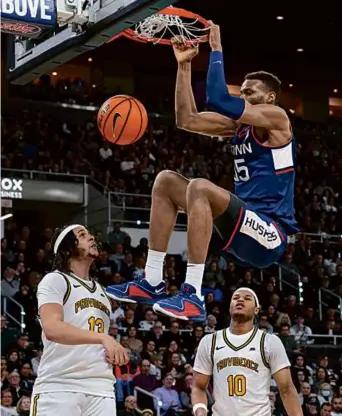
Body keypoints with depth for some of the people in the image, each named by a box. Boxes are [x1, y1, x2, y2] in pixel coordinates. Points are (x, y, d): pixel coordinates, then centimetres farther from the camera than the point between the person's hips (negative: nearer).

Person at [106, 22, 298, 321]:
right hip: (244, 231, 9)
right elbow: (187, 119, 14)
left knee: (200, 186, -32)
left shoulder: (277, 118, -5)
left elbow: (218, 100, -18)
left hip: (270, 234, -9)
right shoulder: (238, 126, 19)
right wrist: (184, 65, 11)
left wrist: (216, 49, -8)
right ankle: (152, 281, -1)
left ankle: (192, 295, -33)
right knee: (166, 181, 7)